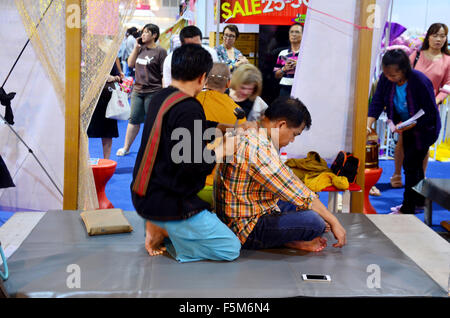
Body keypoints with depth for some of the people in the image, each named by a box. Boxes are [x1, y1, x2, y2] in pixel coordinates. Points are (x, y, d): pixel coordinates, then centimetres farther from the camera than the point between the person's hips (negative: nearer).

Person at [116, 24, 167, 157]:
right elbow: (130, 64, 11)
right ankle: (126, 147, 19)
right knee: (134, 119, 10)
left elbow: (164, 75, -10)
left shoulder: (160, 51, -8)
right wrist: (136, 47, 3)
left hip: (153, 92, -6)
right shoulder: (141, 49, 12)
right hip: (137, 90, 6)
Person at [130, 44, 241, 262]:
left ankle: (160, 226, 7)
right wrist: (223, 150, -8)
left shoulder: (159, 98, 7)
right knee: (231, 249, -3)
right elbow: (193, 165, -24)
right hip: (167, 202, -9)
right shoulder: (188, 109, -21)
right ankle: (164, 230, -5)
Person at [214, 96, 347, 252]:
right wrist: (333, 221, -10)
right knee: (314, 222, -27)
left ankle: (290, 239, 1)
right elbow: (298, 194, -20)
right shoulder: (258, 150, -24)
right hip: (246, 230, -11)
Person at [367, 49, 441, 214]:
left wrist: (407, 126, -32)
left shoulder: (420, 81, -32)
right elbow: (377, 102, -12)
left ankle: (407, 210, 1)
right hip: (407, 127, 6)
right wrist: (368, 125, -26)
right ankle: (419, 201, 33)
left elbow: (430, 113, -25)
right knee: (413, 165, 15)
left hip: (424, 128, -6)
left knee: (411, 165, -8)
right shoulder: (385, 78, -17)